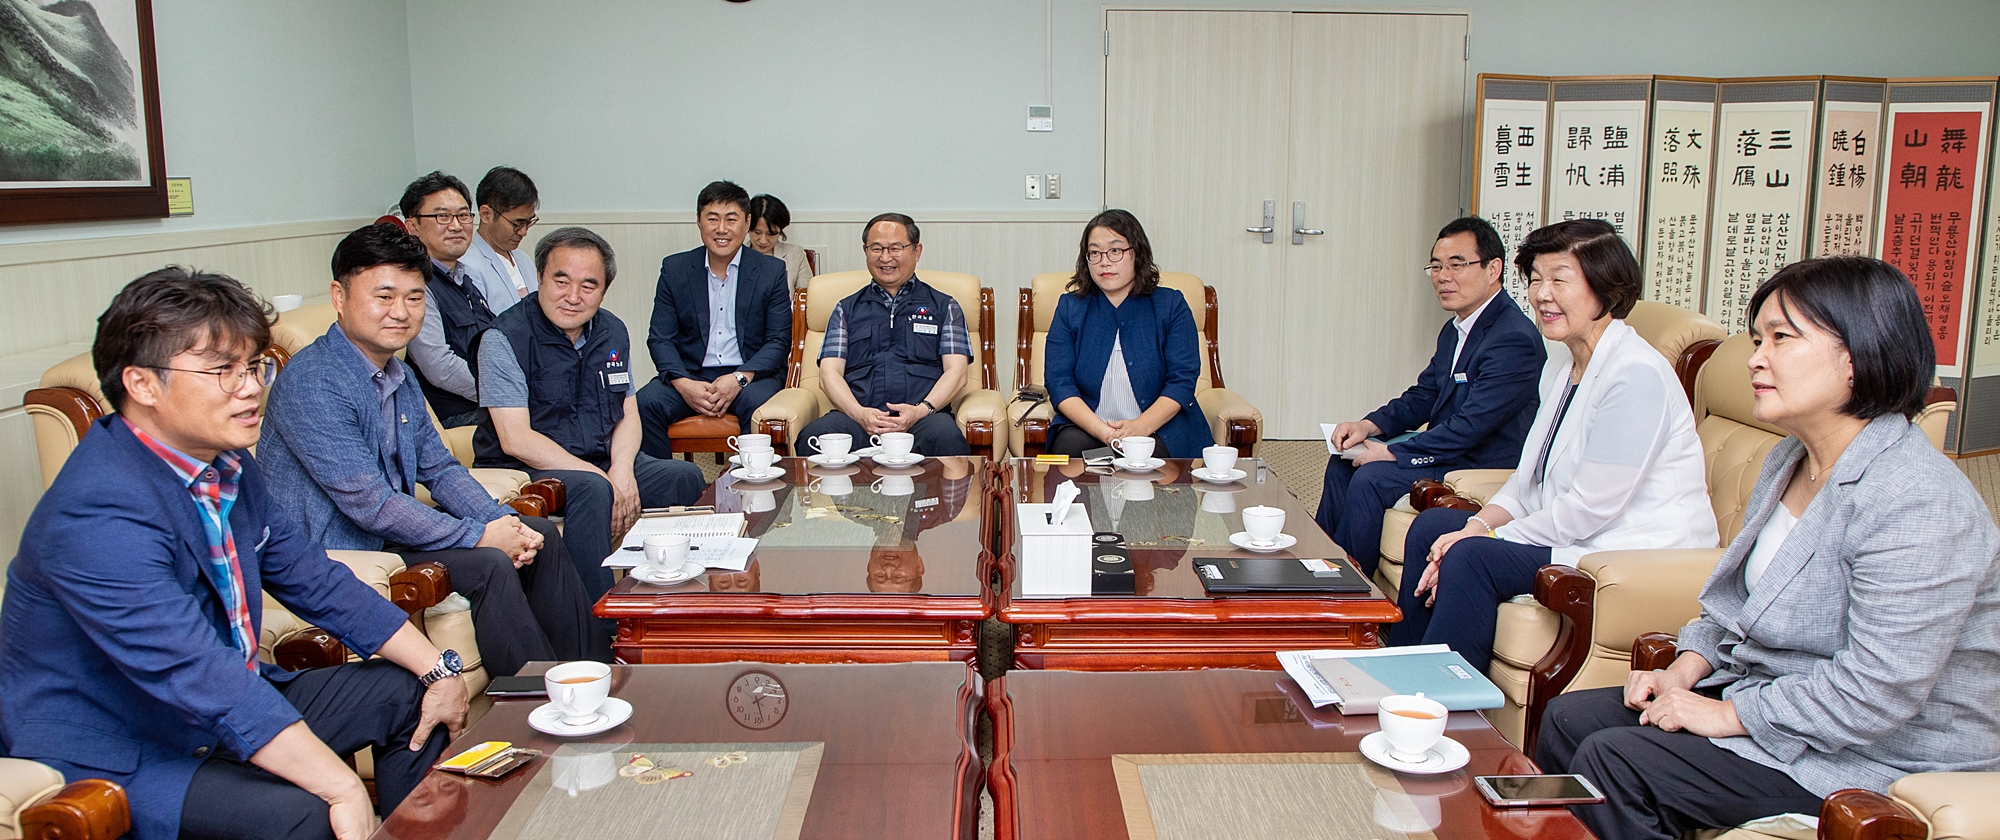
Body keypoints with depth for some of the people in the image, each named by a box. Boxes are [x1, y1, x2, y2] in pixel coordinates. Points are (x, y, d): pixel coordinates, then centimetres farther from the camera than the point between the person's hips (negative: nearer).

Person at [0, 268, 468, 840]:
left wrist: (438, 669, 1)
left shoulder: (226, 466, 2)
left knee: (406, 694, 8)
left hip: (228, 707, 9)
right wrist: (344, 790, -36)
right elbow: (199, 675, -34)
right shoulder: (101, 514, -27)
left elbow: (313, 579, 8)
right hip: (119, 760, -9)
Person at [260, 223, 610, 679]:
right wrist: (479, 535, -21)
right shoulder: (313, 382, -22)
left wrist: (504, 522, -5)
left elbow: (439, 469, 13)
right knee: (487, 566, -25)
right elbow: (369, 504, -26)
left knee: (539, 536, 5)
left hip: (393, 531, 10)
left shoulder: (399, 377, 9)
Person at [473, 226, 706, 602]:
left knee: (686, 478, -11)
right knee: (591, 489, -34)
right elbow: (515, 439, -19)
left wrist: (622, 471, -12)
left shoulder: (612, 333, 8)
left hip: (601, 463, 6)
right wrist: (602, 477, -24)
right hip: (523, 471, -6)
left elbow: (628, 416, 10)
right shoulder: (505, 339, -12)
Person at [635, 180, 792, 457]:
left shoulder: (771, 270, 4)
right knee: (644, 404, -26)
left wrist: (739, 378, -18)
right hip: (690, 374, 2)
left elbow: (779, 341, -1)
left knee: (758, 404, -34)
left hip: (750, 373, -1)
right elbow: (660, 339, 4)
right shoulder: (674, 268, 8)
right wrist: (683, 383, -16)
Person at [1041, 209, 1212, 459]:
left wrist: (1140, 427, -21)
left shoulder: (1171, 305, 6)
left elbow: (1182, 381, -3)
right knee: (1069, 447, -30)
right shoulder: (1070, 308, 9)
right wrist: (1103, 432, -18)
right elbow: (1059, 382, -1)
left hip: (1160, 429, -2)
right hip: (1087, 427, 2)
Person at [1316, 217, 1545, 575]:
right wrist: (1368, 425, -2)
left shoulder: (1513, 339, -22)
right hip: (1447, 450, 10)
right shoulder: (1455, 330, 10)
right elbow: (1422, 398, 16)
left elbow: (1469, 427, -26)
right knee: (1343, 462, 7)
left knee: (1370, 478, -23)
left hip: (1484, 470, -10)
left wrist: (1392, 453, -21)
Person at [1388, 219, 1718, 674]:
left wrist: (1489, 539, -16)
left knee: (1473, 558, -26)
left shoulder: (1635, 374, -20)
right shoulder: (1561, 368, 11)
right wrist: (1478, 524, -7)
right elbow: (1530, 478, 12)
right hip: (1576, 540, 10)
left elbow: (1589, 508, -23)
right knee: (1432, 526, 4)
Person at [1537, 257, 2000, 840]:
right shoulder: (1790, 460, 6)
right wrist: (1684, 671, -1)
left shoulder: (1915, 503, -25)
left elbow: (1877, 692, -29)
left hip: (1873, 756, -9)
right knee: (1570, 718, 2)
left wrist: (1728, 715, -20)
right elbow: (1740, 599, 16)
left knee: (1613, 761, -20)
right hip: (1771, 692, 9)